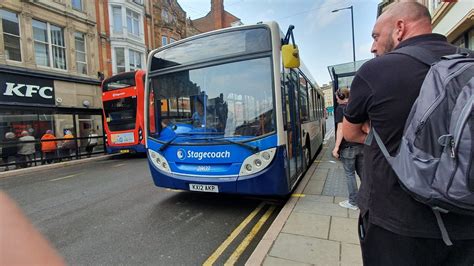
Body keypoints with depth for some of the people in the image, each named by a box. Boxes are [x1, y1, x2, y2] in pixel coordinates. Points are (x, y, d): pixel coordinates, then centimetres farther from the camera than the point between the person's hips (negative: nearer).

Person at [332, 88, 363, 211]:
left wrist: (336, 147, -15)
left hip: (348, 147, -6)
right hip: (361, 145, 6)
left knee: (349, 174, 4)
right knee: (362, 172, 16)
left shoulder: (341, 108, -8)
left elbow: (341, 128, -15)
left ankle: (353, 202, 12)